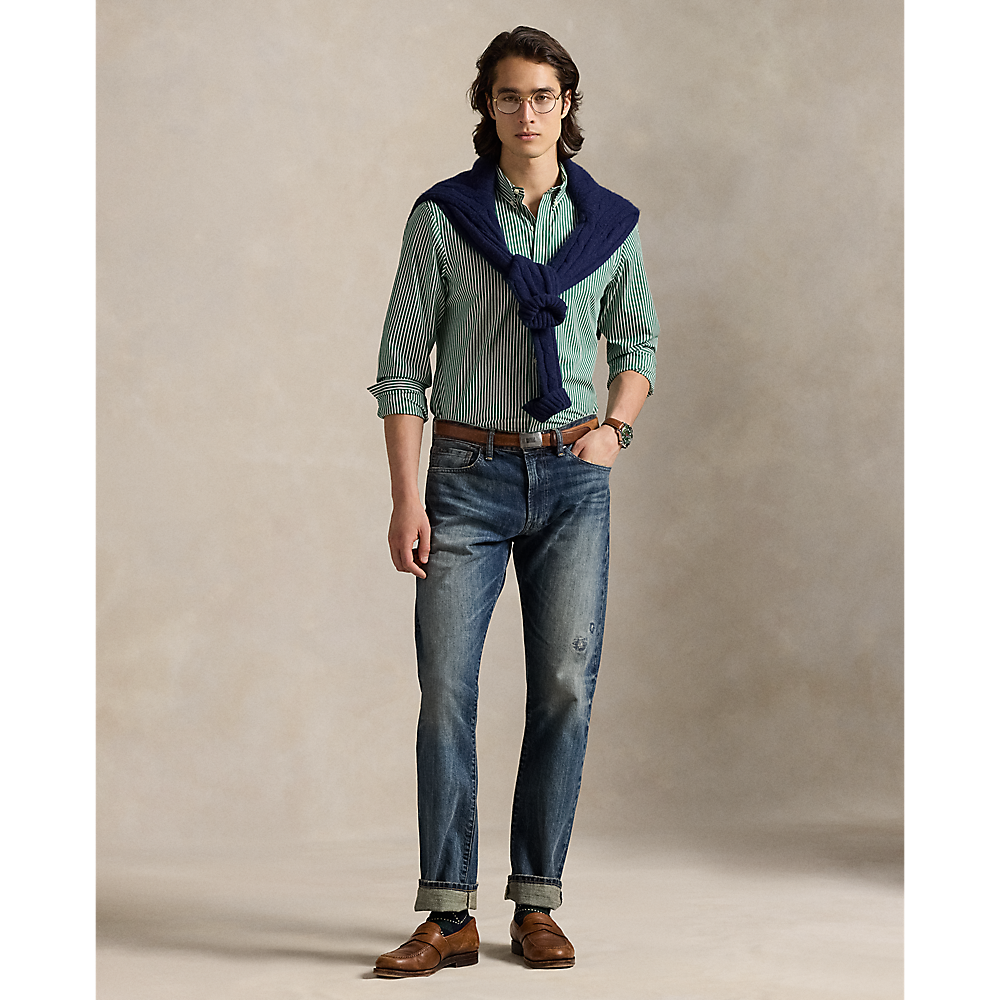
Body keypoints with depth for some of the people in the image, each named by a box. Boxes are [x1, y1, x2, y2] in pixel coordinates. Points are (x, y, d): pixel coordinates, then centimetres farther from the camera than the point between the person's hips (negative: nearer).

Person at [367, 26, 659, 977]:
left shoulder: (608, 221, 5)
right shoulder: (442, 217, -1)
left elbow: (637, 340, 18)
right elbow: (402, 365, -1)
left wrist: (616, 426, -1)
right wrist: (407, 498, -7)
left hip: (572, 479, 2)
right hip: (469, 475, -1)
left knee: (565, 686, 0)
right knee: (445, 688, -6)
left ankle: (536, 903, 12)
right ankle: (448, 915, 2)